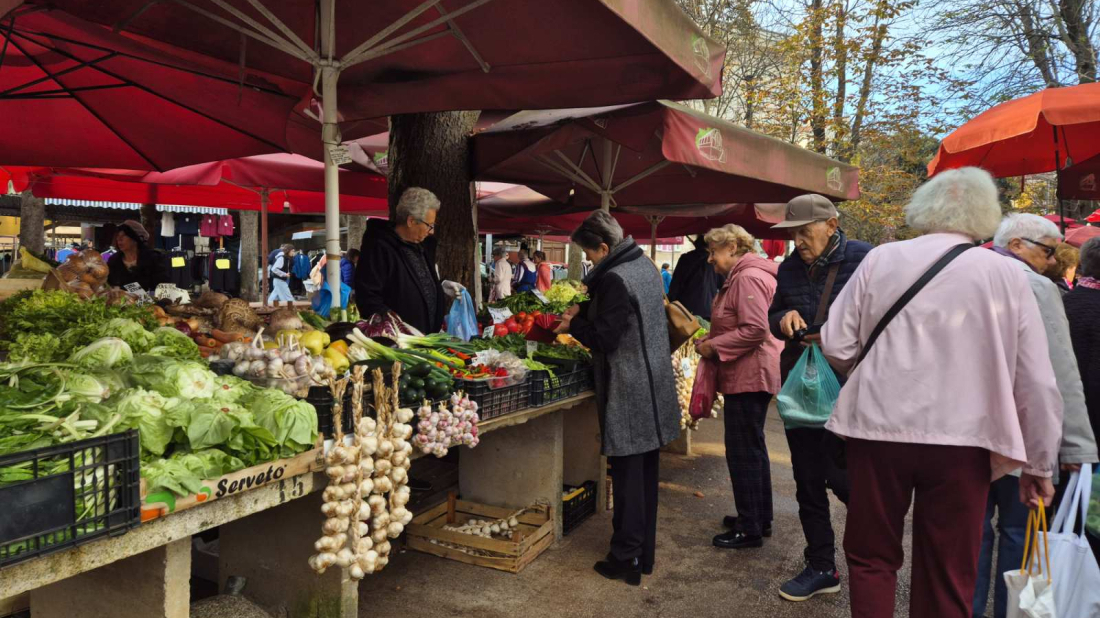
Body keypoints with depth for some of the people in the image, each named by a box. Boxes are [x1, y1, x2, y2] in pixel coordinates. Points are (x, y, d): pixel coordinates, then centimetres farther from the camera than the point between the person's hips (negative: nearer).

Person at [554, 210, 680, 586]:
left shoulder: (615, 278, -19)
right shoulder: (646, 267, 10)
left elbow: (604, 338, -18)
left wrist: (574, 325, -1)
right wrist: (585, 312, 12)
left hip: (628, 393, -9)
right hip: (654, 390, 9)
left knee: (627, 477, 1)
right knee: (646, 475, 16)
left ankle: (626, 560, 12)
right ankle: (644, 554, 28)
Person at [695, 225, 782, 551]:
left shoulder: (747, 278, -17)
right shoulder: (741, 276, 17)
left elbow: (754, 330, -25)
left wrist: (714, 347, -16)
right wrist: (711, 339, 9)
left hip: (748, 377, -11)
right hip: (750, 375, 11)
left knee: (743, 451, -4)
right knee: (752, 447, 19)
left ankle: (749, 529, 7)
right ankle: (759, 518, 31)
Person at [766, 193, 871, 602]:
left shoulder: (864, 260, -9)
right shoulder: (790, 268, 7)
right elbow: (773, 317, 16)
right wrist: (784, 319, -7)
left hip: (846, 386, -5)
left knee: (839, 475, -5)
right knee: (808, 480, 11)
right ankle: (821, 568, 27)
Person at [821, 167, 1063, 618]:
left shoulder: (880, 260, 0)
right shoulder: (1008, 275, 0)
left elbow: (836, 346, 0)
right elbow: (1037, 382, 1)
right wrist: (1039, 464, 12)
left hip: (879, 427, 0)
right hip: (961, 438, 0)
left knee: (871, 556, 17)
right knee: (948, 578, 13)